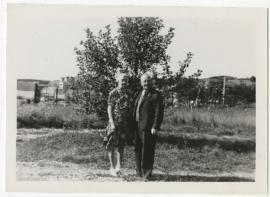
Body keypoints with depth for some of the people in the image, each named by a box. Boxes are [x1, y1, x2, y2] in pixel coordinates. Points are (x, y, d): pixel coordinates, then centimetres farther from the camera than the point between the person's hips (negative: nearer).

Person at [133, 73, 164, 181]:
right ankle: (139, 171, 23)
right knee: (138, 150, 12)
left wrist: (155, 127, -17)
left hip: (148, 127, -7)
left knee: (147, 151, -3)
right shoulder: (140, 94, 18)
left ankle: (147, 173, 6)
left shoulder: (156, 95, -5)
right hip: (137, 126, 7)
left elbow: (158, 112, -11)